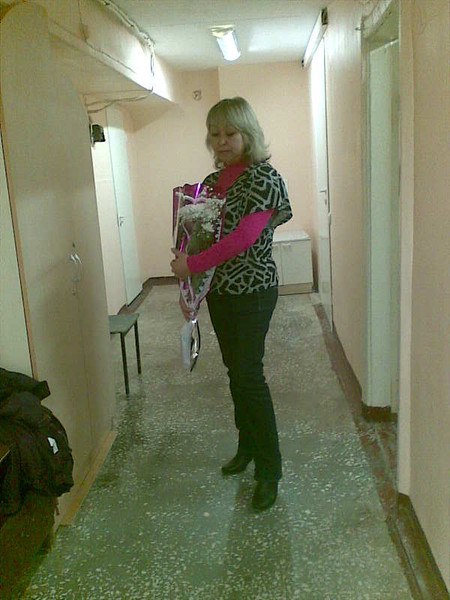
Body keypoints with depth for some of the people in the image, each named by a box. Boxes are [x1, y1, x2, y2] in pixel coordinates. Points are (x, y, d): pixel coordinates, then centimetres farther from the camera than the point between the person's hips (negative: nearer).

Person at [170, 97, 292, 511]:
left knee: (248, 375, -6)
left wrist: (191, 265, -20)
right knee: (236, 371, 15)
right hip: (218, 290, 7)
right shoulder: (212, 182, 10)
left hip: (253, 290, -7)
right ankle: (248, 448, 32)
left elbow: (244, 238, -23)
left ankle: (269, 469, 7)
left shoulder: (263, 178, -12)